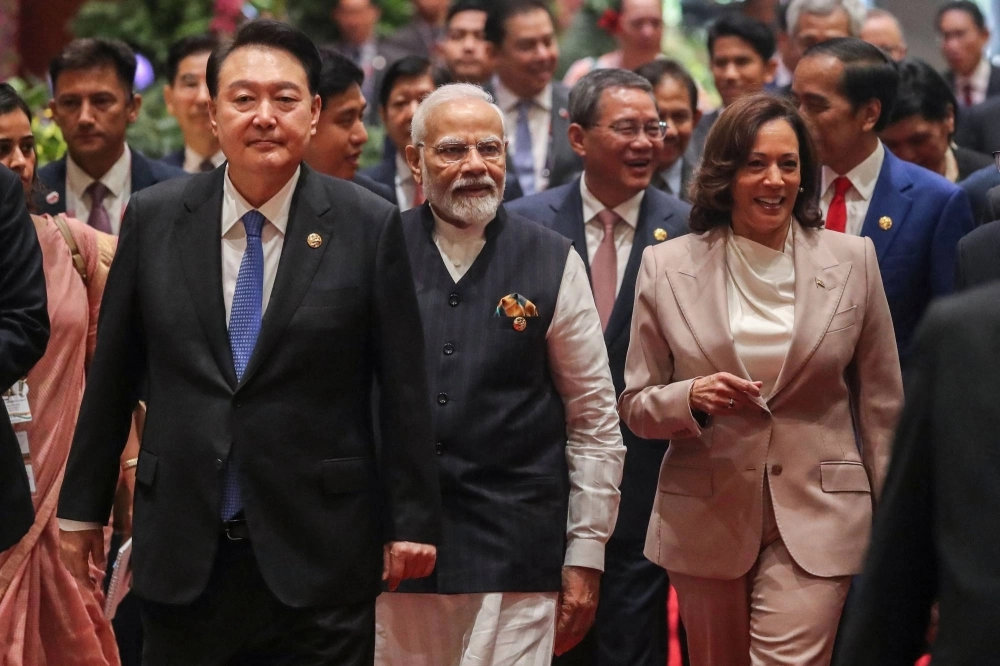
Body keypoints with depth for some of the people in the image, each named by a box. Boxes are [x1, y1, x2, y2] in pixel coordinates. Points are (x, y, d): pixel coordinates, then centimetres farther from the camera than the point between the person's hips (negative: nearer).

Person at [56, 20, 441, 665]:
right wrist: (82, 507, 11)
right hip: (182, 552, 2)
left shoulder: (369, 225, -3)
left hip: (320, 551, -2)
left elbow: (404, 387, 0)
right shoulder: (154, 218, 3)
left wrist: (412, 519, 0)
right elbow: (112, 375, 9)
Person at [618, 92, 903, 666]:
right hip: (705, 521, 1)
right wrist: (692, 398, -17)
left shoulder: (852, 261, 1)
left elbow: (881, 402, 7)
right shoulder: (667, 267, 1)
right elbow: (636, 406, 5)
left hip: (817, 518, -1)